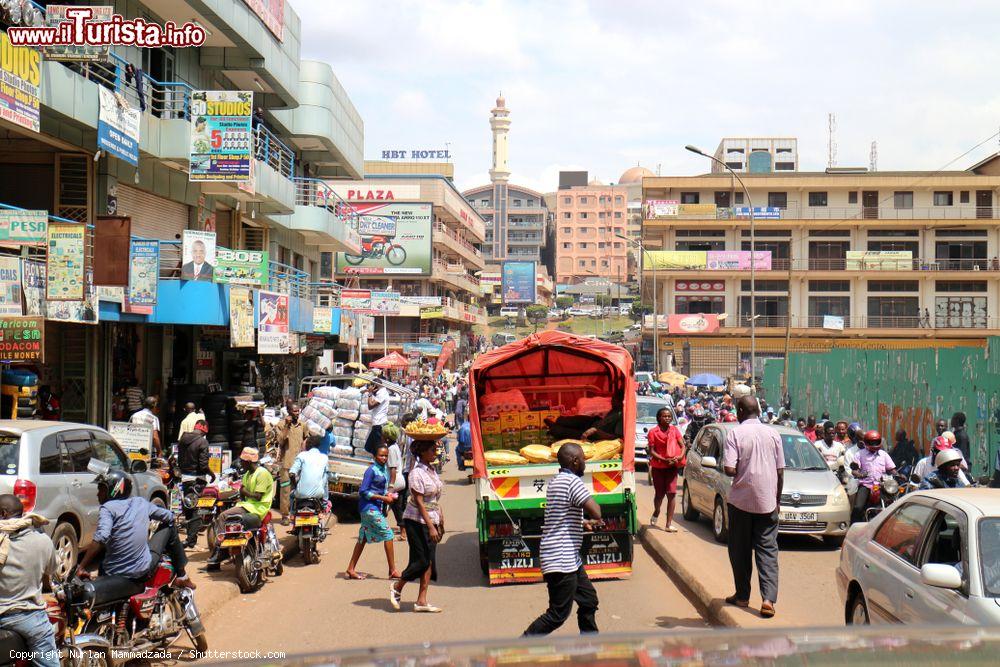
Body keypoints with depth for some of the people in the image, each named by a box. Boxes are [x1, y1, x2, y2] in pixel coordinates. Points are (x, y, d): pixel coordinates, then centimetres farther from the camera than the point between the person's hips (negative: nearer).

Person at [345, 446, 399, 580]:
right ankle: (393, 571, -4)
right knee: (388, 534, -9)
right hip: (369, 507, -9)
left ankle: (350, 569, 19)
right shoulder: (371, 470, -14)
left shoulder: (384, 470, 12)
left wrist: (388, 494, 3)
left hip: (377, 508, 9)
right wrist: (383, 498, -18)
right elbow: (363, 491, -17)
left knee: (363, 538, 12)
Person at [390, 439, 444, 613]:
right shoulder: (417, 473, -15)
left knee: (429, 560, 4)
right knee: (421, 560, -6)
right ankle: (397, 587, 16)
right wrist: (431, 526, -21)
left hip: (431, 521, 8)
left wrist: (441, 523, 15)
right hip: (417, 522, -8)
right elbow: (419, 502, -19)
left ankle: (421, 601, 7)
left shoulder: (431, 470, 11)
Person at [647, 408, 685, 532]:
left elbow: (682, 446, 3)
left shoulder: (674, 430, 4)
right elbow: (651, 451, -8)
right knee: (659, 493, 8)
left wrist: (680, 456, -17)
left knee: (672, 493, -9)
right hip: (657, 467, -1)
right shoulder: (653, 432, -5)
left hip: (672, 466, 1)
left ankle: (669, 524, -7)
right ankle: (656, 513, 41)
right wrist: (664, 460, -20)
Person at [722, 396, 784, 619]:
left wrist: (742, 473, 6)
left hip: (741, 500, -2)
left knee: (740, 550, 11)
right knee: (768, 549, 3)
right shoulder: (773, 434, 3)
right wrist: (777, 498, 15)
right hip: (767, 501, 2)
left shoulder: (735, 434, -8)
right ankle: (768, 599, -9)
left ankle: (742, 596, 18)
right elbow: (780, 471, 5)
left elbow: (729, 469, -16)